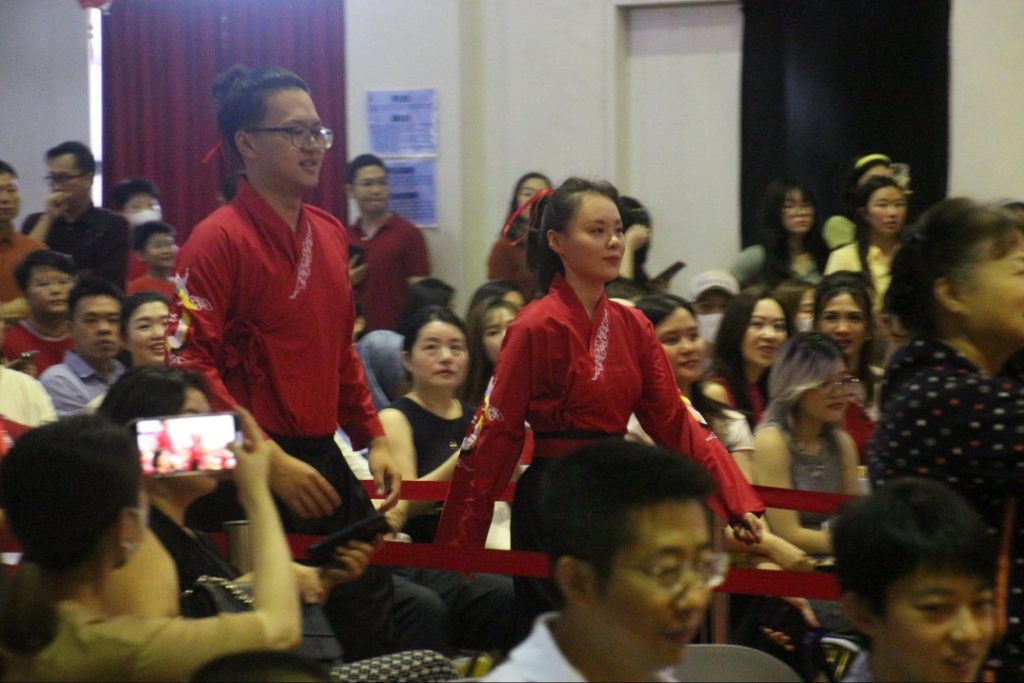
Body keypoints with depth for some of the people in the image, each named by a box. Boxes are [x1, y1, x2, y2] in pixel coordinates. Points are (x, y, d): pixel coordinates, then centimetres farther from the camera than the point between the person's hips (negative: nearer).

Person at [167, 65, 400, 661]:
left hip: (325, 459, 8)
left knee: (371, 608, 12)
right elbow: (190, 366, -19)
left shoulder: (329, 233, 12)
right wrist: (269, 461, -23)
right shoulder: (220, 239, -12)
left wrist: (374, 439, 15)